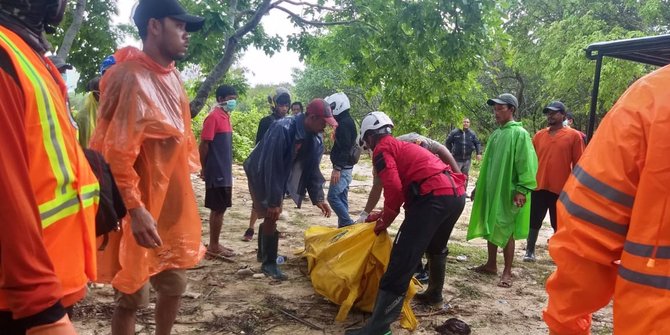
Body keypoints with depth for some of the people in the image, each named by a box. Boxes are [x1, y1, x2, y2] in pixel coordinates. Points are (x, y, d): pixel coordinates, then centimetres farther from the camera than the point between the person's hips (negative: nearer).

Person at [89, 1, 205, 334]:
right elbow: (116, 152, -23)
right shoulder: (132, 79, -19)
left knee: (174, 284, 19)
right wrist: (135, 209, -28)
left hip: (172, 206, 8)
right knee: (132, 297, 8)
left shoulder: (171, 75, 7)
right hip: (142, 211, -8)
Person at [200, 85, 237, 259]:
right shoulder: (214, 117, -14)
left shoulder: (225, 116, 14)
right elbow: (204, 145, -15)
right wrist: (204, 169, -10)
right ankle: (214, 247, 7)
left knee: (218, 209, 13)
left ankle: (214, 244, 21)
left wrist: (224, 169, 17)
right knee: (218, 209, -3)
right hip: (217, 172, -9)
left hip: (224, 172, 9)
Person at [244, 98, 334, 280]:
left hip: (280, 176, 7)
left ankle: (264, 252, 35)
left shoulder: (315, 140, -12)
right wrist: (273, 202, -31)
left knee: (272, 216, 15)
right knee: (271, 215, -10)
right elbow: (271, 167, -33)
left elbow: (312, 170, -3)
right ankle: (268, 263, 4)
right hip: (260, 174, -7)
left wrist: (318, 198, -12)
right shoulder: (282, 129, -34)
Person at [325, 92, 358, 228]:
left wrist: (337, 169, -26)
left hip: (342, 168, -10)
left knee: (333, 197, -10)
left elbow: (344, 149, -24)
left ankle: (349, 224, -7)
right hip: (345, 167, 10)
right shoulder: (346, 121, 16)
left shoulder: (344, 123, -17)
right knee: (342, 197, 12)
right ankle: (343, 225, 16)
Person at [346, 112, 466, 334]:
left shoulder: (382, 149, 5)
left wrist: (386, 221, 4)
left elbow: (394, 188, -9)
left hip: (434, 197, -10)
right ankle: (434, 293, 52)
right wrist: (385, 214, 43)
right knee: (436, 247, 33)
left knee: (402, 258, -10)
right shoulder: (403, 146, 33)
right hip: (457, 194, 10)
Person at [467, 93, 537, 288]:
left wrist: (522, 190, -22)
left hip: (508, 192, -7)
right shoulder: (495, 135, 12)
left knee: (506, 231, -1)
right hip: (491, 190, 7)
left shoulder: (519, 134, -10)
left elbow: (527, 164, -16)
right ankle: (491, 265, 26)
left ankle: (507, 272, 10)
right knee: (490, 228, 13)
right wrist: (480, 186, 18)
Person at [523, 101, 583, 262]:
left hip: (561, 188, -3)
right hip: (538, 186, 3)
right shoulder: (539, 135, 7)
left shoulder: (573, 136, -2)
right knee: (534, 221, 8)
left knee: (559, 224, 10)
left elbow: (578, 164, -2)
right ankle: (530, 251, 19)